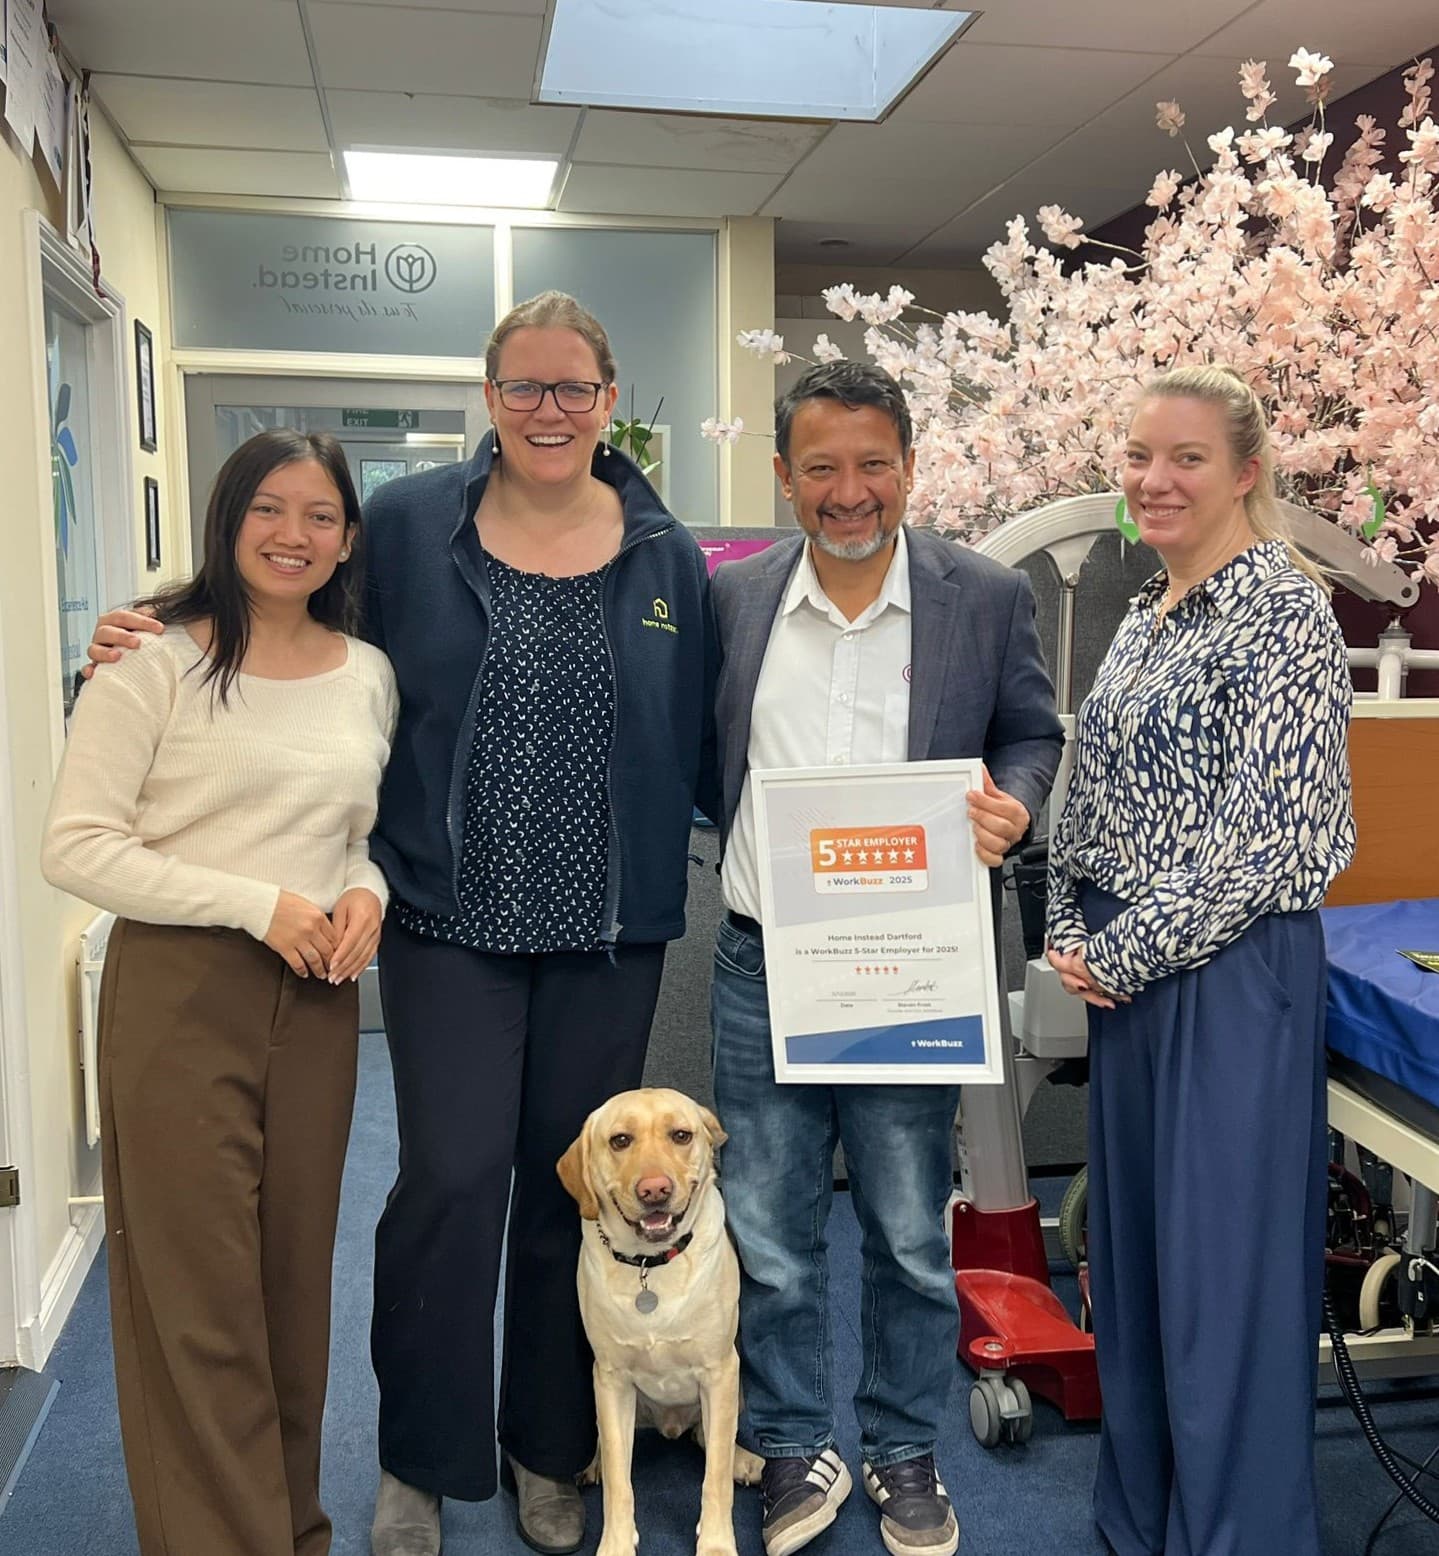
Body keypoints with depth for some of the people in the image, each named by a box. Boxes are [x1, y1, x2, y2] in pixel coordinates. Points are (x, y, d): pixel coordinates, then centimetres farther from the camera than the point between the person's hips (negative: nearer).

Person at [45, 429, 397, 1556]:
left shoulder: (368, 674, 8)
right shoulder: (156, 660, -7)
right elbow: (76, 846, -11)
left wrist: (368, 892, -3)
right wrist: (258, 903, -16)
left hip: (319, 1000, 5)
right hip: (179, 995, -4)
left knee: (297, 1280, 15)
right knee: (197, 1297, 2)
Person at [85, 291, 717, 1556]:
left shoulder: (666, 554, 5)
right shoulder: (409, 524, 0)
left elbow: (694, 746, 8)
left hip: (608, 927, 2)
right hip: (452, 917, -2)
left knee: (570, 1179, 12)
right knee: (451, 1177, -3)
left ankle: (551, 1450, 33)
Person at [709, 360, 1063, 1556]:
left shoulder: (990, 597, -2)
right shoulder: (732, 595, 2)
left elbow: (1033, 733, 7)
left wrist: (1013, 803, -13)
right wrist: (743, 856, -3)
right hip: (761, 963, 2)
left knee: (911, 1236, 13)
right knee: (768, 1234, 12)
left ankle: (905, 1453, 35)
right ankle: (796, 1448, 33)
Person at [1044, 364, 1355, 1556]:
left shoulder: (1285, 609, -12)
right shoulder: (1145, 617, 12)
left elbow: (1269, 832, -19)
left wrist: (1127, 954, -13)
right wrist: (1070, 932, 3)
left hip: (1230, 970, -8)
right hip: (1123, 969, 8)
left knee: (1223, 1259, 1)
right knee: (1131, 1235, 17)